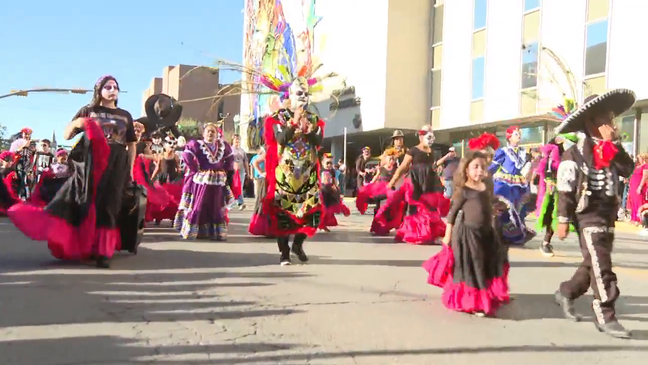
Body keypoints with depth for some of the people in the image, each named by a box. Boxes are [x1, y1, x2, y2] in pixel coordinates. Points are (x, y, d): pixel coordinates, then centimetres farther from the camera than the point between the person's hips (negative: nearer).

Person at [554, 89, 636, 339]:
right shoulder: (576, 153, -10)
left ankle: (566, 293, 34)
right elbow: (565, 189, -11)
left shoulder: (610, 149, 10)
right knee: (601, 267, -7)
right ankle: (605, 317, -1)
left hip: (609, 213, 7)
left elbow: (628, 169, -3)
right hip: (588, 215, -7)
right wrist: (563, 220, -12)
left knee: (594, 264, 15)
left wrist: (615, 143, -7)